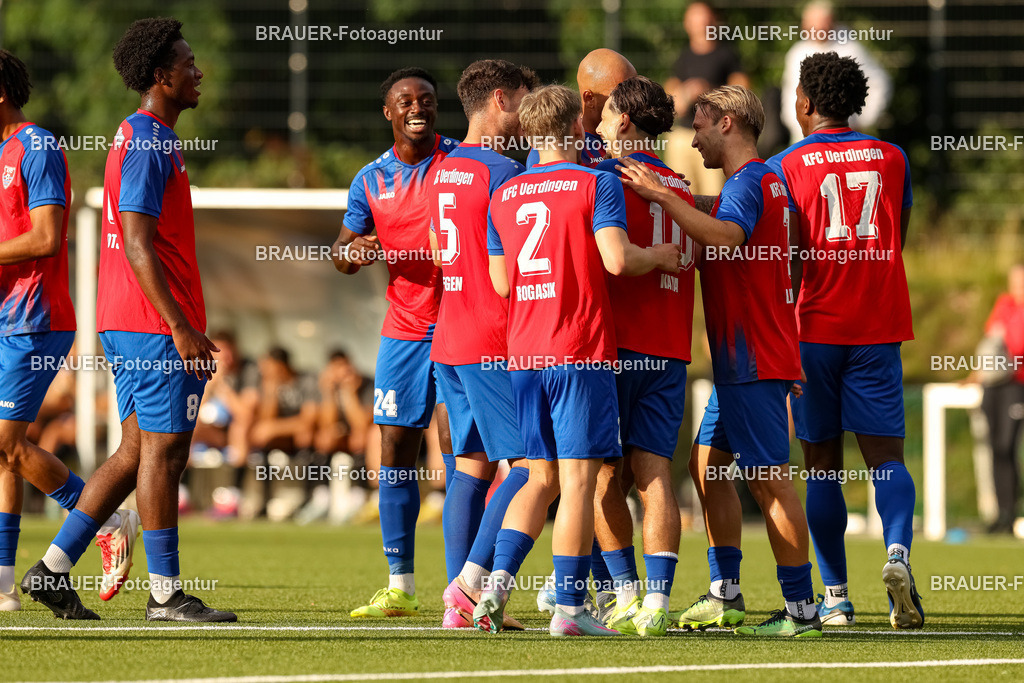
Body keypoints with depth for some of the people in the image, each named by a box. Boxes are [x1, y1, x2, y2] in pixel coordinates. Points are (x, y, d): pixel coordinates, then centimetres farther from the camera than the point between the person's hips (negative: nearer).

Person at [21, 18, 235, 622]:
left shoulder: (139, 139, 19)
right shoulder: (149, 145, -13)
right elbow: (137, 244, -20)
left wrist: (185, 330, 25)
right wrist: (182, 329, -22)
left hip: (127, 324, 10)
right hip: (154, 324, -10)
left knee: (138, 451, 11)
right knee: (163, 449, -6)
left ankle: (54, 568, 9)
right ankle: (166, 594, -3)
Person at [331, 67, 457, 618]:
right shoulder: (371, 180, 10)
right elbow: (341, 255, 8)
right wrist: (354, 251, -16)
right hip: (402, 327, 4)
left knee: (455, 439, -12)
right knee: (395, 448, 3)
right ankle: (400, 587, 10)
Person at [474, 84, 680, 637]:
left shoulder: (504, 196, 12)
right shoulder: (597, 184, -5)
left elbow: (500, 283, 14)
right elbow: (617, 259, -16)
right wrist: (659, 256, 2)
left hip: (523, 356, 5)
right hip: (580, 352, -5)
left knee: (542, 477, 14)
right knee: (579, 479, -3)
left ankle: (496, 585, -2)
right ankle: (569, 607, -5)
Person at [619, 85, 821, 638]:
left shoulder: (747, 182, -13)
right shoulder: (763, 180, 20)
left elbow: (727, 239, -33)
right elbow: (723, 250, 29)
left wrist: (662, 197, -34)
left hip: (754, 359, -11)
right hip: (740, 359, 11)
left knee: (769, 480, -10)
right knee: (707, 465, 14)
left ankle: (801, 610, -10)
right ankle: (724, 594, 17)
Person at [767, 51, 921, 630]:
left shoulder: (786, 167, -2)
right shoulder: (891, 159, 8)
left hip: (816, 328, -2)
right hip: (879, 327, 2)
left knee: (823, 467, 5)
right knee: (886, 454, 0)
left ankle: (836, 596, 4)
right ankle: (898, 551, -27)